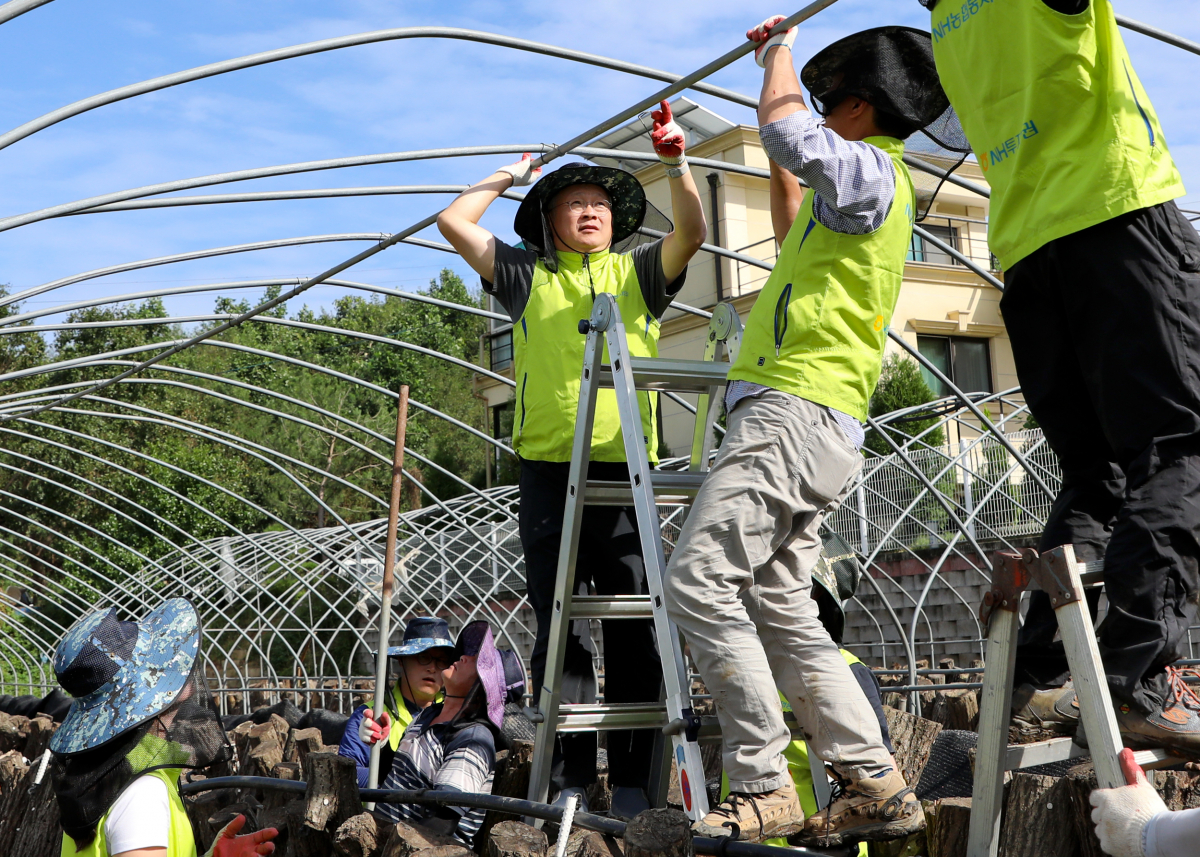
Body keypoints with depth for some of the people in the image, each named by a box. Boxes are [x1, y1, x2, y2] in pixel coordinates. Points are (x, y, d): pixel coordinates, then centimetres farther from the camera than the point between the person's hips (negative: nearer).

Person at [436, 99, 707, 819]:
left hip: (625, 470, 0)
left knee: (634, 631, -2)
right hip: (549, 470, 0)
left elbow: (692, 232, 0)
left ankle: (632, 784, 4)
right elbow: (453, 223, 10)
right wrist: (510, 176, 19)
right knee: (561, 631, 1)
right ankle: (569, 784, 6)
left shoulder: (637, 273, 16)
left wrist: (675, 160, -10)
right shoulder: (528, 277, 15)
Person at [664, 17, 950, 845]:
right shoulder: (854, 194, 28)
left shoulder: (873, 171, -2)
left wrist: (780, 53, 2)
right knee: (780, 607, 7)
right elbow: (796, 245, 50)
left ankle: (763, 788, -14)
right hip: (800, 417, 10)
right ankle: (876, 785, 6)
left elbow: (790, 134, -21)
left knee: (701, 581, -17)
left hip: (798, 411, -10)